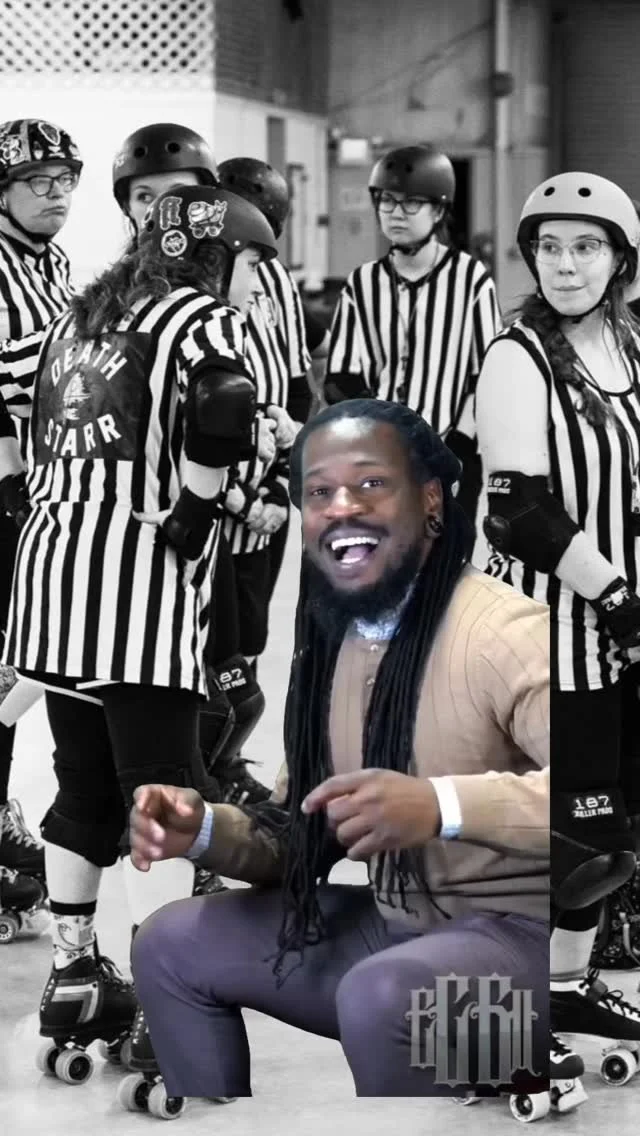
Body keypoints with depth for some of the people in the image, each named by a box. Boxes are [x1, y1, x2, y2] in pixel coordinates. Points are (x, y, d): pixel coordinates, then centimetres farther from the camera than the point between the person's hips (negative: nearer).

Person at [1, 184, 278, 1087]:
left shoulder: (81, 315, 20)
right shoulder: (200, 317, -3)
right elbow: (223, 411, -24)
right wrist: (192, 519, -14)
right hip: (139, 578, -7)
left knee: (83, 783, 16)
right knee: (163, 788, -3)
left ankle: (73, 977, 22)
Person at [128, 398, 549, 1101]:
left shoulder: (505, 632, -20)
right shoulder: (327, 649, 8)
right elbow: (296, 840, 14)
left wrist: (441, 804, -44)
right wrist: (204, 830, -7)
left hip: (519, 934, -8)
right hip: (394, 925, 9)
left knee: (379, 995, -36)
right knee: (169, 945, 9)